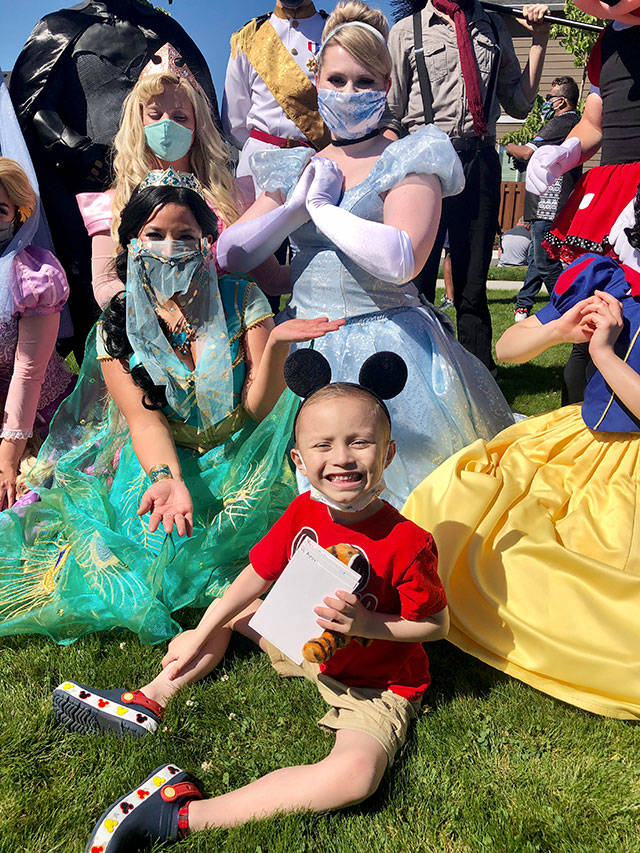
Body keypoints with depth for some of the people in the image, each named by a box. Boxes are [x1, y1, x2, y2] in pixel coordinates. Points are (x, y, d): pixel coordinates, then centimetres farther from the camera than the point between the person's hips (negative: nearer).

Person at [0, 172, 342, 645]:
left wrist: (276, 344, -29)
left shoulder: (242, 300, -5)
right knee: (154, 540, -24)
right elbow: (145, 418, -12)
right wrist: (168, 477, -32)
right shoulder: (118, 323, -2)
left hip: (239, 457, 0)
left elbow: (257, 408, -11)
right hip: (160, 460, 0)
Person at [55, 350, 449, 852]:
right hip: (306, 642, 6)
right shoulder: (303, 513, -13)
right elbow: (257, 576, -1)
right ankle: (150, 700, 11)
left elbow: (437, 624, -17)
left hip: (375, 683, -6)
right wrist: (200, 637, 2)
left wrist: (368, 625, -30)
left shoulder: (406, 543, -29)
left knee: (356, 773, -33)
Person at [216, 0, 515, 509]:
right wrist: (296, 205, -6)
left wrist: (322, 206, -7)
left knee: (394, 480, -14)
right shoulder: (294, 168, 16)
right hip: (303, 342, 5)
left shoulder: (409, 161, 0)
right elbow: (229, 255, 7)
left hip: (385, 342, -4)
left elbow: (401, 261, -19)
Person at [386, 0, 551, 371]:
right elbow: (391, 116, 6)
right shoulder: (406, 30, 9)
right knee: (417, 282, -3)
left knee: (473, 284, 4)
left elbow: (519, 103, 21)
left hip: (480, 161, 2)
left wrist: (539, 41, 13)